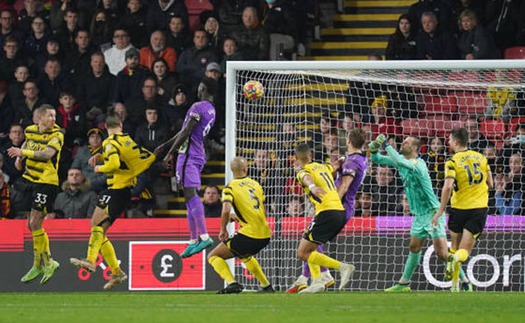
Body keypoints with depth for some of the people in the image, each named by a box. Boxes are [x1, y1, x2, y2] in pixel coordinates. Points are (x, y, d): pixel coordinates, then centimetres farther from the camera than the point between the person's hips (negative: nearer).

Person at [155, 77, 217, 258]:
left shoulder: (198, 107, -10)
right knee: (190, 196, 11)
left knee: (190, 193, -18)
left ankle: (204, 236, -30)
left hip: (188, 153, -9)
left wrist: (170, 152, -9)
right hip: (198, 155, 9)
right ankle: (193, 240, 10)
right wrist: (164, 146, 30)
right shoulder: (212, 111, 20)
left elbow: (186, 132, -15)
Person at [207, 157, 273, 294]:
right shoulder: (256, 184, 14)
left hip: (249, 235, -7)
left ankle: (232, 283, -18)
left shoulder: (231, 187, -4)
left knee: (213, 256, 4)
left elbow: (226, 210, -21)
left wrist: (223, 229, -5)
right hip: (265, 236, 7)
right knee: (244, 255, 38)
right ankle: (266, 286, 36)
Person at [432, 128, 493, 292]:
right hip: (479, 208, 2)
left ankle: (455, 284, 16)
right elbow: (490, 184, 9)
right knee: (465, 250, 2)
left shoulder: (452, 162, -8)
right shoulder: (481, 157, 6)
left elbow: (448, 187, -20)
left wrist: (440, 211, -13)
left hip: (459, 209, -2)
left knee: (455, 245, 19)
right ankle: (457, 258, -34)